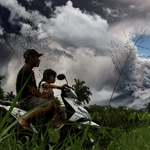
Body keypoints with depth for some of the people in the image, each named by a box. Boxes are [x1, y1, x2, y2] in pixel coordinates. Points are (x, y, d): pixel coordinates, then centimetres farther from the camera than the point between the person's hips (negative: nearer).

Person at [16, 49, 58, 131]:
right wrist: (47, 99, -15)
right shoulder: (25, 71, -13)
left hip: (32, 98, 10)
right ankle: (24, 119, -26)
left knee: (55, 106, 5)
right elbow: (32, 90, -18)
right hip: (25, 100, -10)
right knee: (49, 105, -29)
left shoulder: (30, 72, 21)